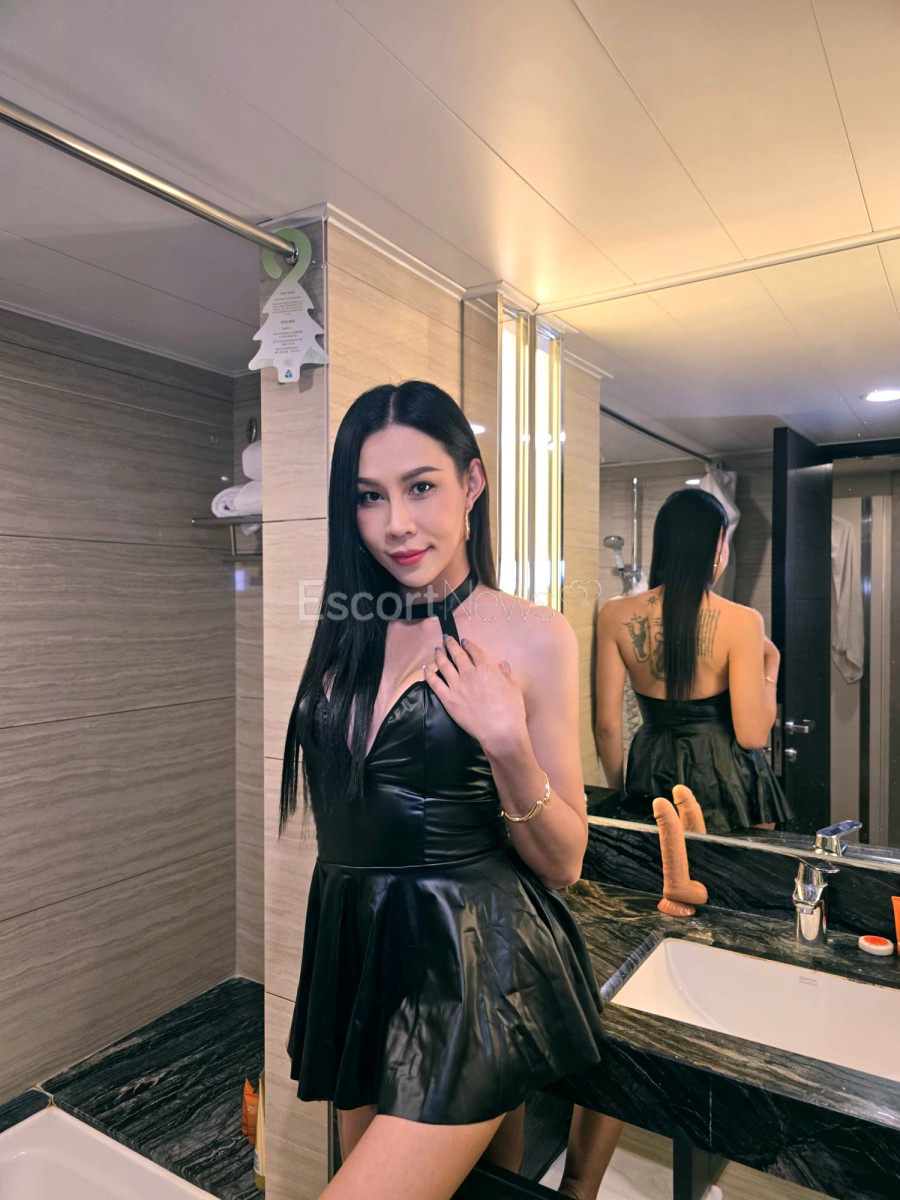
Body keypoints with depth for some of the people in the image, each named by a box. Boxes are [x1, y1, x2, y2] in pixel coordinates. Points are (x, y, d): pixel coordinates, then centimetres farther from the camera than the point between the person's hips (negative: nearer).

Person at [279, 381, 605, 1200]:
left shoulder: (531, 634, -11)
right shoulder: (345, 632, 3)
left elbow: (563, 864, -9)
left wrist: (507, 745, -22)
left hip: (474, 962, -5)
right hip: (356, 951, 5)